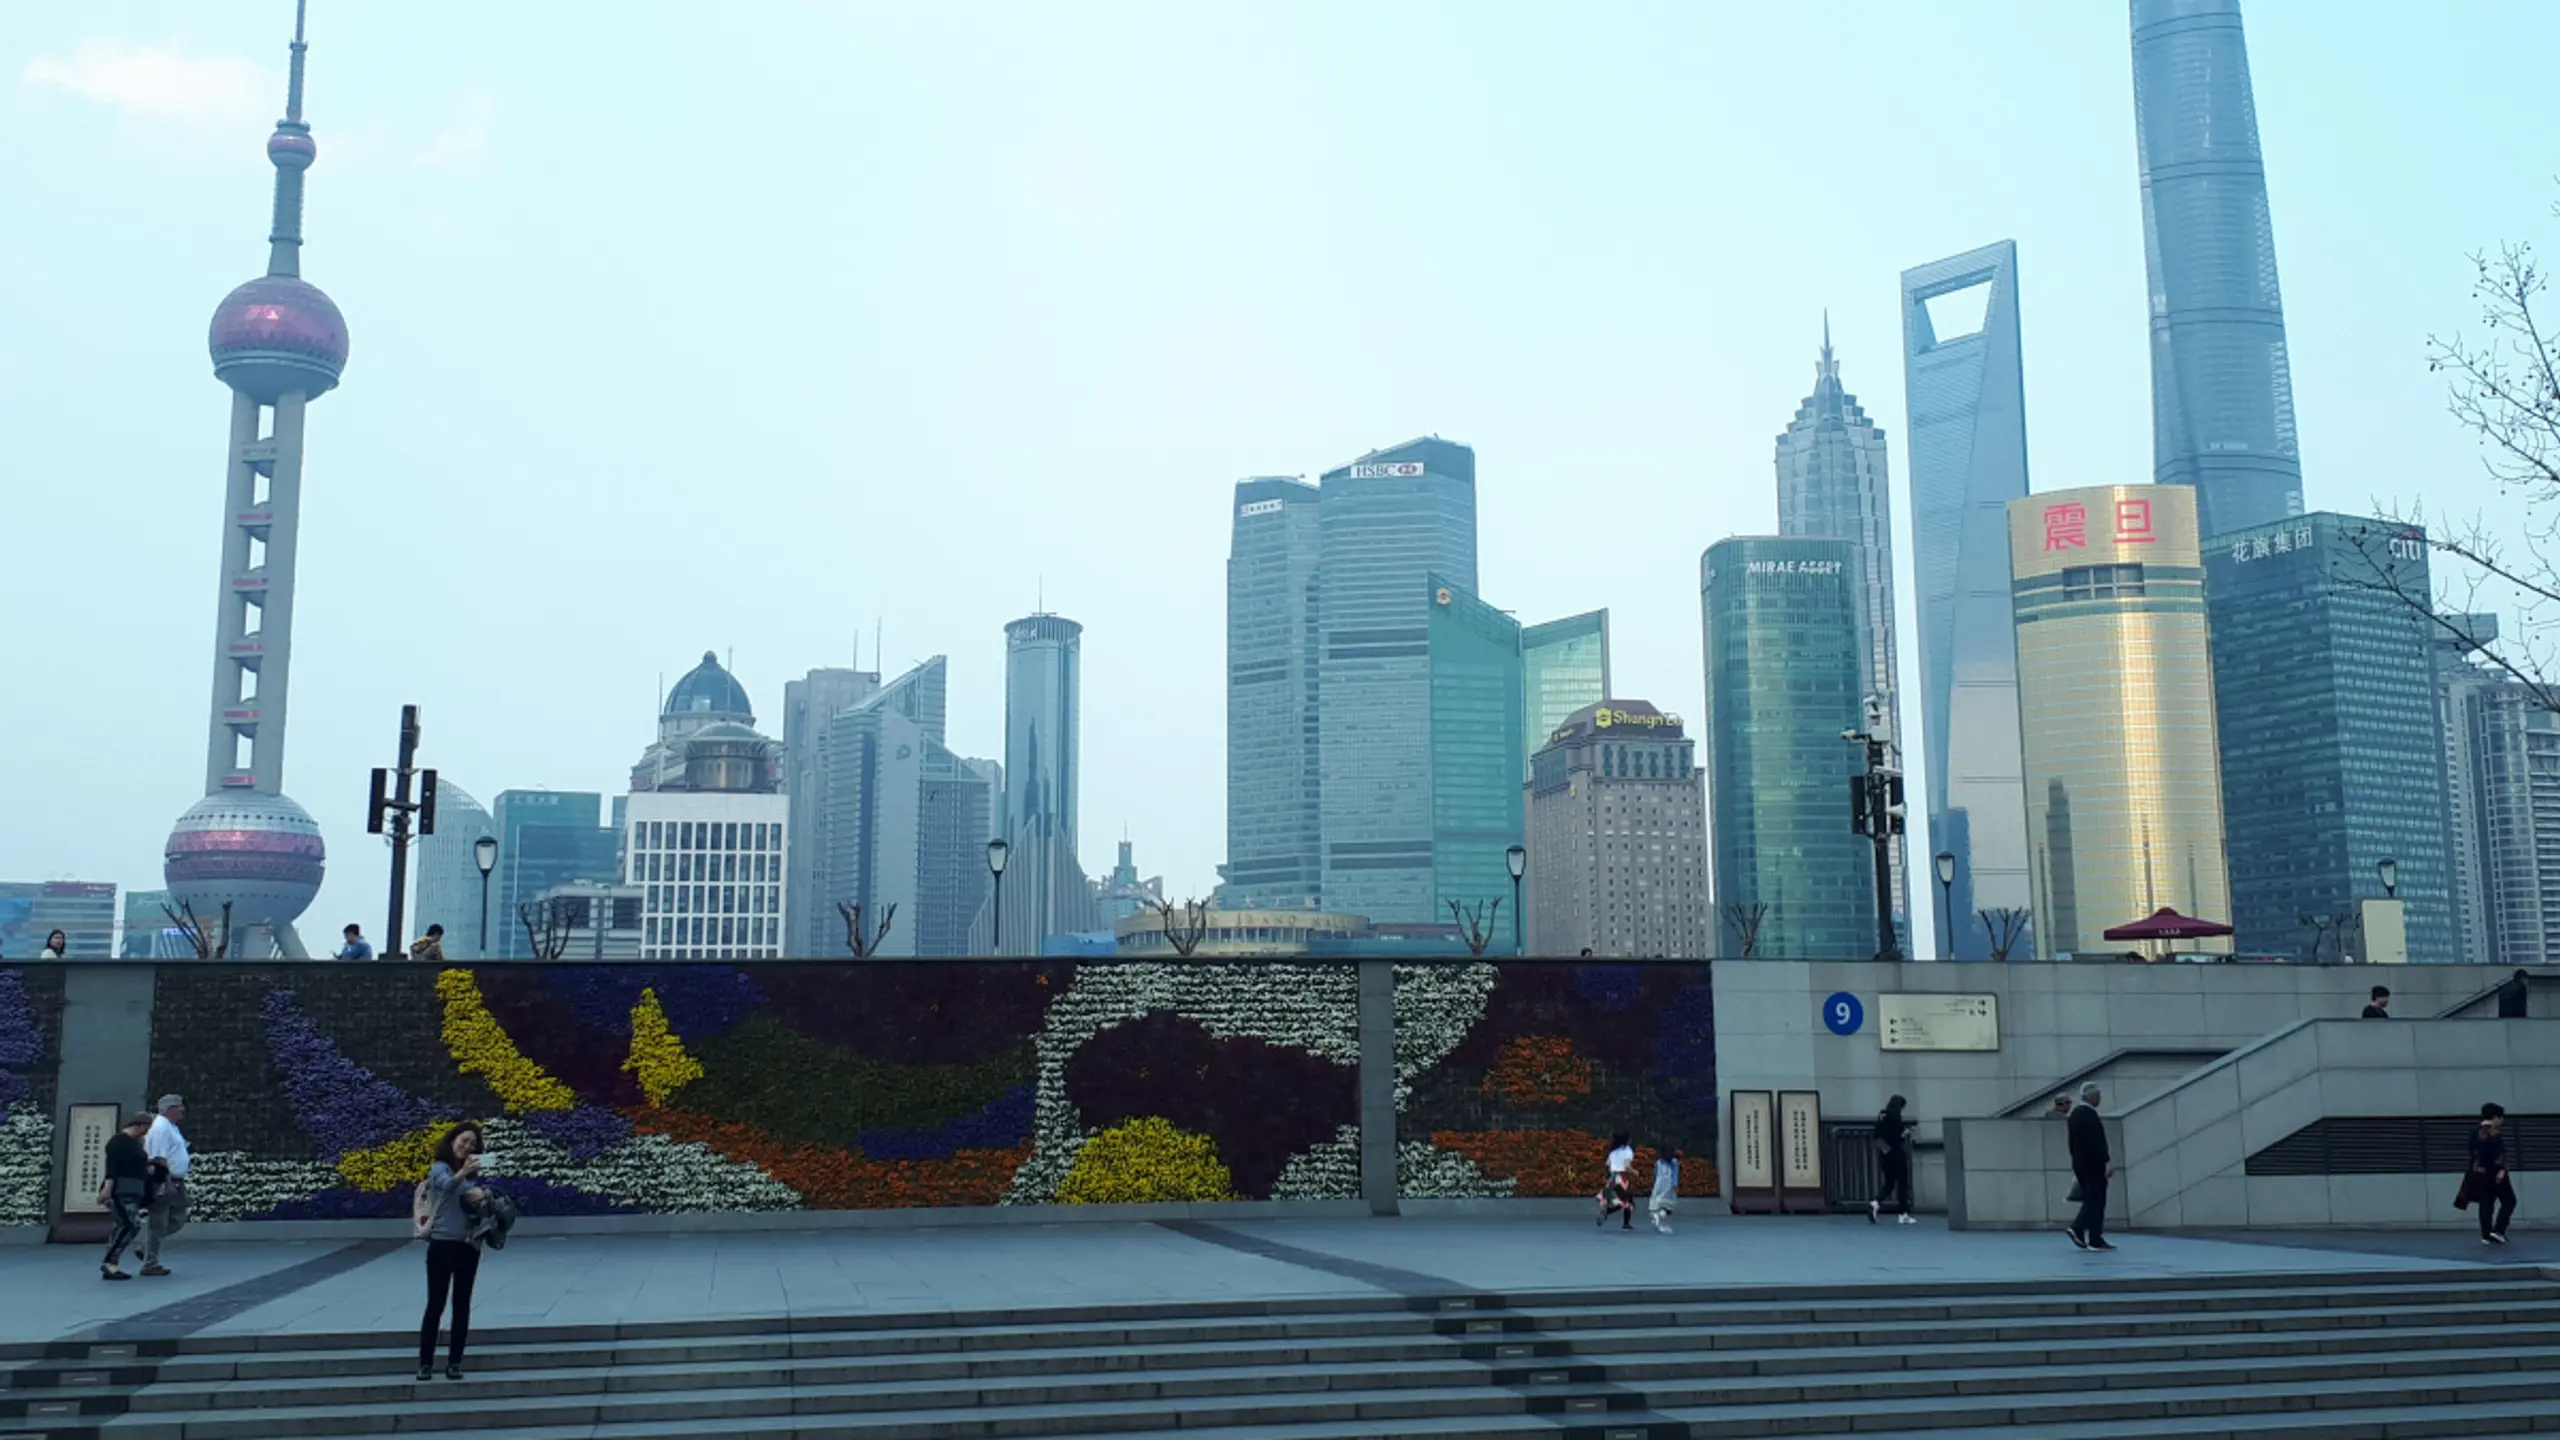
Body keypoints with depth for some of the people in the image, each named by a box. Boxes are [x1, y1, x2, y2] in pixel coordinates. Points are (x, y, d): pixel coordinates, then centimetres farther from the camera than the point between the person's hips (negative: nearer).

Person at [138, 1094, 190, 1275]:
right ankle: (150, 1264, 3)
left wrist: (188, 1159, 13)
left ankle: (147, 1247, 22)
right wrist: (168, 1183, -24)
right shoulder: (161, 1127, -15)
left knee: (178, 1219, 14)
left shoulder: (171, 1127, 16)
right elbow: (160, 1159, -21)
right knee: (158, 1224, -3)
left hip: (175, 1182, 10)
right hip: (163, 1183, -10)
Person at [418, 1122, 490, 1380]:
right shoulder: (440, 1168, -4)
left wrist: (483, 1194, -14)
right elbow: (447, 1184, -26)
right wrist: (463, 1173, -47)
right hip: (442, 1244, -5)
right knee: (436, 1304, -3)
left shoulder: (471, 1174, 14)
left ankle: (454, 1362, 11)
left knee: (462, 1305, 6)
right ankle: (425, 1363, 2)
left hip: (468, 1246, 5)